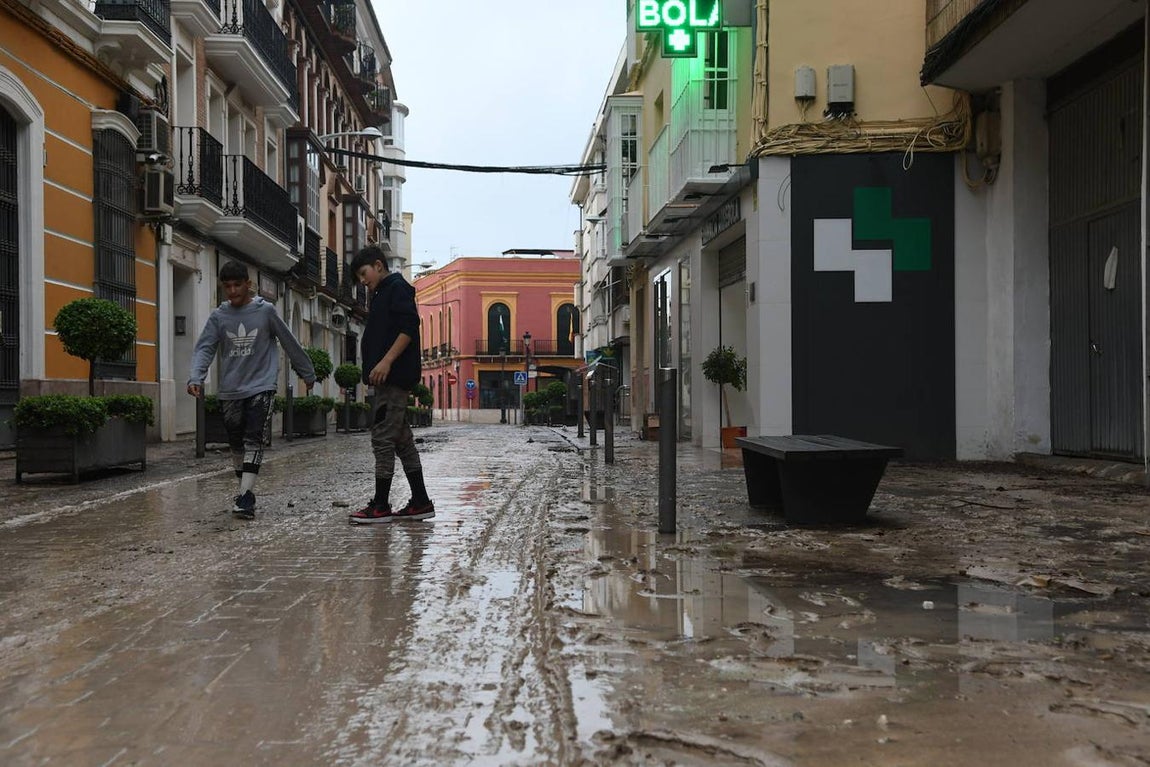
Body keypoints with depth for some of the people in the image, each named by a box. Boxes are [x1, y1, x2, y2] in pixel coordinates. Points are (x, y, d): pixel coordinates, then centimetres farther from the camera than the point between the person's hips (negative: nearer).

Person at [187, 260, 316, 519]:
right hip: (230, 391, 3)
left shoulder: (266, 311, -1)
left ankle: (246, 498, -19)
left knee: (253, 441, -14)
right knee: (236, 445, 10)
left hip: (261, 387, -3)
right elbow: (204, 349, -3)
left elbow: (290, 343, 7)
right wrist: (195, 378, -21)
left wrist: (307, 373, 14)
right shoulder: (218, 316, 3)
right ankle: (245, 491, 24)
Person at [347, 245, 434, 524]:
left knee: (383, 438, -8)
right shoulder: (380, 295, 25)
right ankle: (420, 502, 13)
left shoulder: (397, 288, -5)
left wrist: (386, 361, -24)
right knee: (401, 440, 10)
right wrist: (375, 370, 18)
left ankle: (380, 505, -4)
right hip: (387, 379, 10)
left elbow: (409, 327, -18)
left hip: (393, 376, -10)